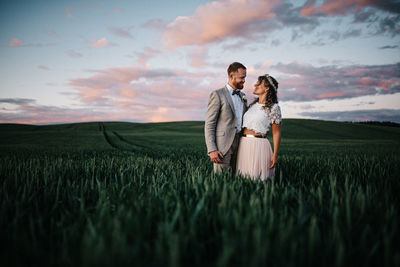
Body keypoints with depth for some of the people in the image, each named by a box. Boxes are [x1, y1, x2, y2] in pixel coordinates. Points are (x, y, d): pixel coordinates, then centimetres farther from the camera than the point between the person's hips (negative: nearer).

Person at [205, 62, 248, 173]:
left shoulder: (242, 96, 16)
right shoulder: (217, 94, -5)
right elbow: (209, 125, -8)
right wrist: (212, 150, -17)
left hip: (239, 144, 6)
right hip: (222, 145, -6)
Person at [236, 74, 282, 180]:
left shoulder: (274, 107, -4)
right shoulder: (252, 105, 13)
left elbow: (276, 133, -4)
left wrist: (275, 155, -8)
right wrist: (247, 131, -1)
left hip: (259, 146, -6)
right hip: (243, 146, 6)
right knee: (243, 179, 8)